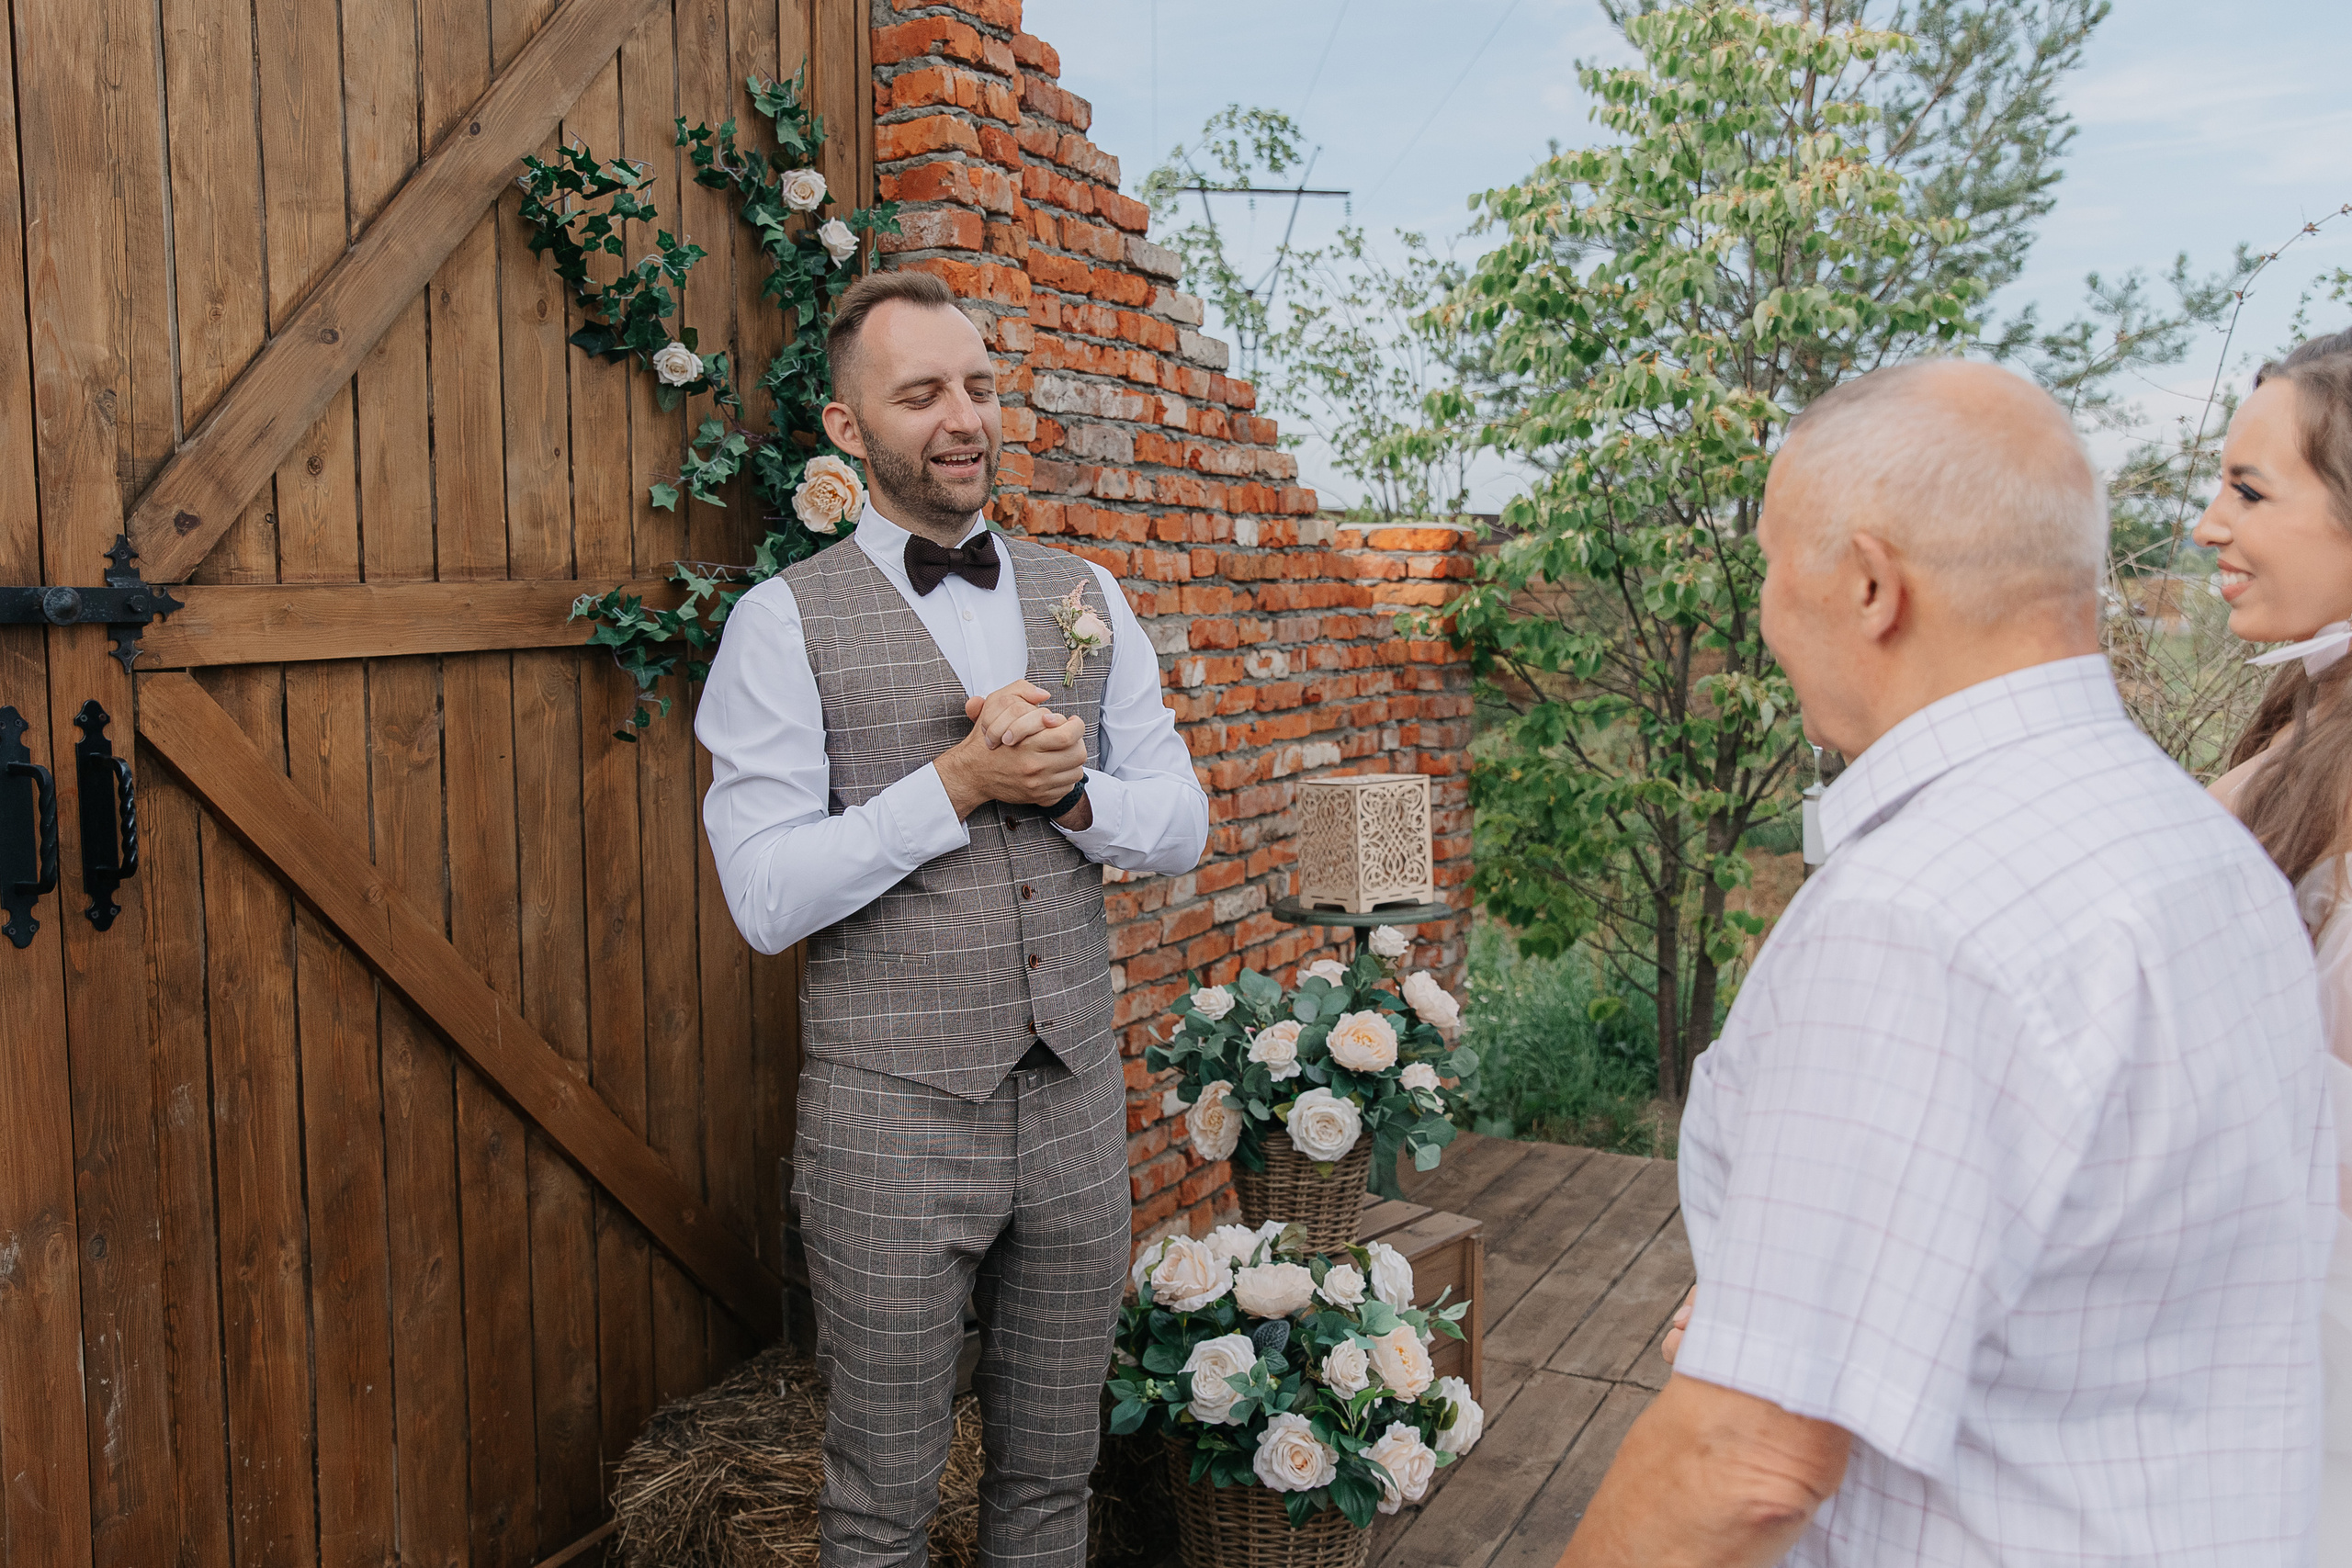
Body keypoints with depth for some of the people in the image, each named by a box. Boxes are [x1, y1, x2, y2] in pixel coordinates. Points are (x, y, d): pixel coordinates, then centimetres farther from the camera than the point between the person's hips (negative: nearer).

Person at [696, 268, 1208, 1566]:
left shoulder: (1084, 599, 8)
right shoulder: (787, 622, -6)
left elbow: (1179, 822, 7)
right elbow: (767, 893, -13)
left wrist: (1068, 787, -12)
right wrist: (960, 781, -18)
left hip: (1076, 1103, 4)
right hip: (893, 1119, -4)